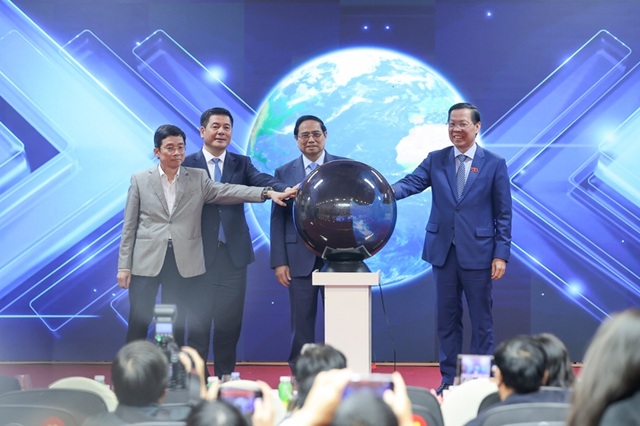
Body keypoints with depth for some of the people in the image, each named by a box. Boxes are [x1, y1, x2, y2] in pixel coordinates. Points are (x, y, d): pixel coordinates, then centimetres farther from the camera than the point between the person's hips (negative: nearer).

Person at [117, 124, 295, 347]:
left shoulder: (197, 178, 7)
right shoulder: (140, 180, 4)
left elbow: (227, 191, -5)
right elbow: (130, 226, 4)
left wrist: (267, 193, -19)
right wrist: (124, 265, -1)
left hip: (182, 263, 1)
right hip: (146, 261, -1)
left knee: (176, 326, 7)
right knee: (138, 325, 2)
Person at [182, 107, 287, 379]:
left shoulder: (241, 164, 9)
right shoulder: (188, 165, 2)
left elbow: (262, 182, -9)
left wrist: (284, 190, -31)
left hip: (233, 254, 2)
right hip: (200, 254, -2)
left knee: (230, 321, 7)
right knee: (198, 320, 3)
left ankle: (225, 378, 18)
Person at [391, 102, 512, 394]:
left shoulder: (494, 164, 0)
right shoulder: (435, 160, 7)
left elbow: (503, 213, -1)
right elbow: (412, 183, -7)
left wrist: (501, 254, -7)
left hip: (478, 253, -3)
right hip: (443, 251, 3)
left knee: (481, 318, 4)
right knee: (447, 317, 10)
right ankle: (449, 378, 19)